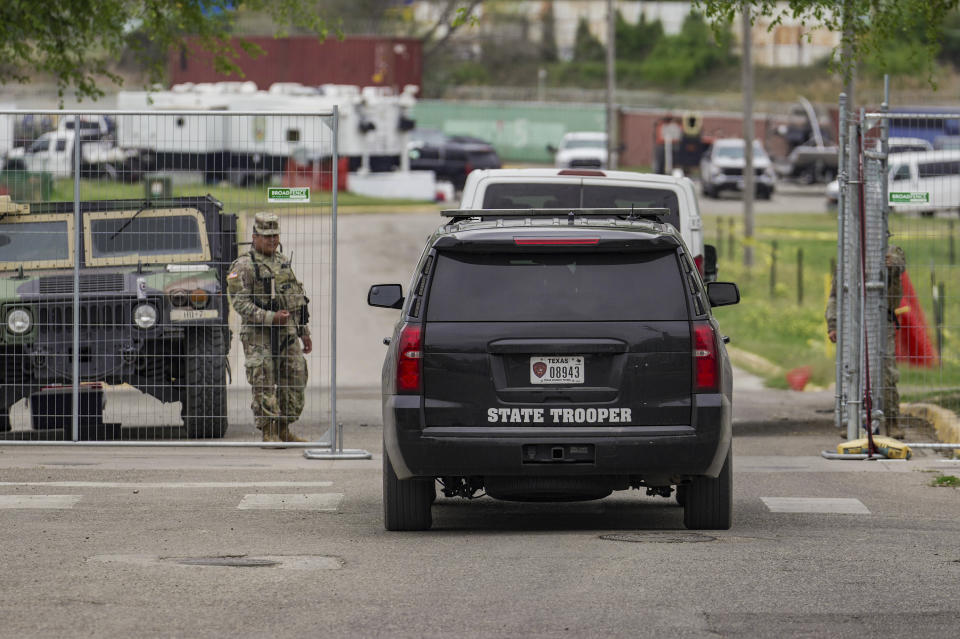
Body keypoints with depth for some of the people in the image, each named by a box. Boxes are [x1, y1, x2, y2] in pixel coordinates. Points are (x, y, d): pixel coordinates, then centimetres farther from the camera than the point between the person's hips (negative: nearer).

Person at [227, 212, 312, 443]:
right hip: (260, 336, -7)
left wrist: (304, 332, 20)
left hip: (288, 334, 7)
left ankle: (284, 430, 17)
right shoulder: (244, 266, -6)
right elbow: (239, 302, -14)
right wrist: (270, 318, -22)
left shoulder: (283, 263, 16)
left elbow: (298, 298, 22)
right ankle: (268, 434, -2)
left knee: (295, 380, 6)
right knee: (264, 385, -7)